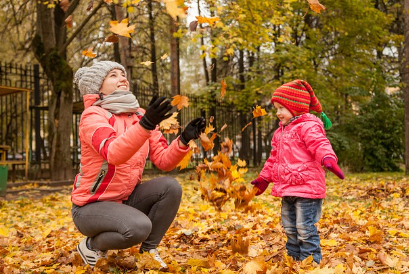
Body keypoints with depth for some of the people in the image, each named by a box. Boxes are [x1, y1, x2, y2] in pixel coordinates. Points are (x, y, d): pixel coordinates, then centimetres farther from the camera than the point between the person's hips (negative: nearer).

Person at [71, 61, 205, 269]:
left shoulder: (140, 116, 3)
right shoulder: (93, 115, -16)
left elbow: (163, 161, -3)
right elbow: (113, 154, -36)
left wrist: (184, 140, -21)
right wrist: (145, 125, -49)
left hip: (125, 199, 6)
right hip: (90, 206, -6)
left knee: (170, 187, -17)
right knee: (139, 227, -31)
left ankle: (148, 250, 0)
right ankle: (92, 245, 0)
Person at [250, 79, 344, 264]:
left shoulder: (308, 127, -11)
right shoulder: (280, 133, 16)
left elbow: (320, 145, -27)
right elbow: (273, 159, 25)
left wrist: (328, 159, -47)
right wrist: (263, 179, 28)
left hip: (306, 187, -9)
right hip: (287, 190, 9)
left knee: (305, 229, -5)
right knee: (290, 229, 18)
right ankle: (293, 260, 31)